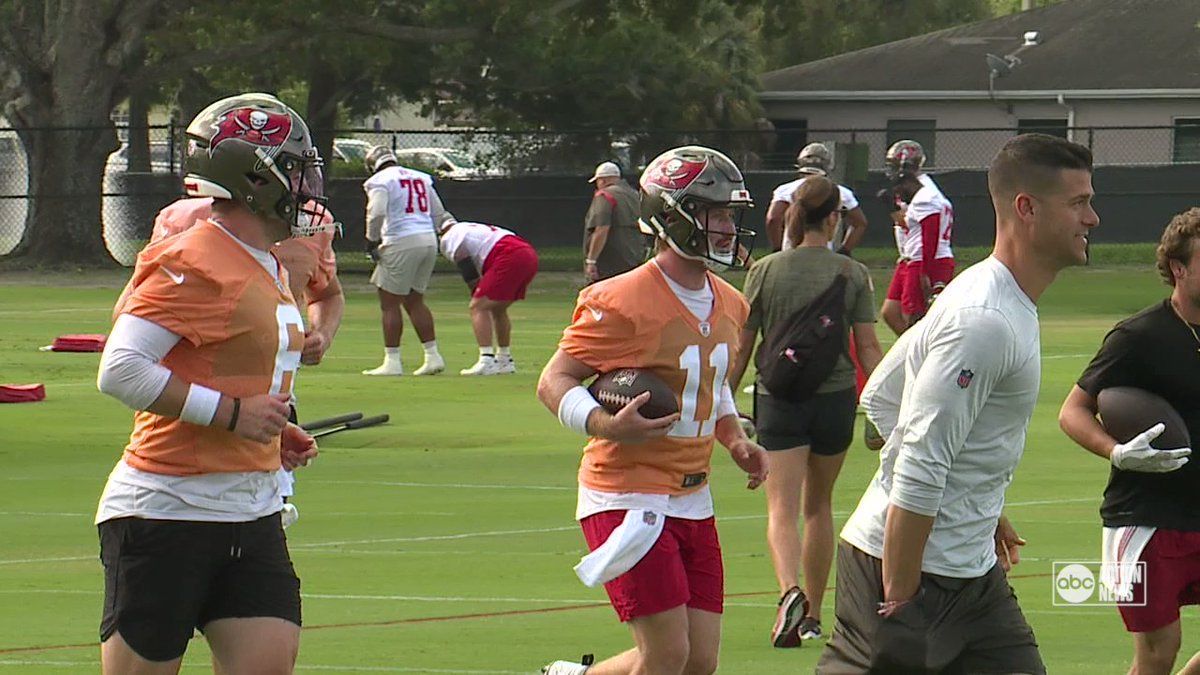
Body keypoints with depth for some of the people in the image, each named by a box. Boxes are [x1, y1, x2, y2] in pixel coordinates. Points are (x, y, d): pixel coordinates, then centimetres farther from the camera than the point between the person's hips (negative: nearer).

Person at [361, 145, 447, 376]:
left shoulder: (380, 181, -3)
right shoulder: (421, 178, 17)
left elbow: (377, 212, -16)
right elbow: (438, 212, 19)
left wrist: (372, 241, -4)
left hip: (402, 243, -7)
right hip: (429, 240, 7)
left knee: (389, 303, 0)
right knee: (414, 301, 17)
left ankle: (392, 361, -2)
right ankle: (432, 355, 13)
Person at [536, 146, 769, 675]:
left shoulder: (729, 305, 11)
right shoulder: (622, 304, -15)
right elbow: (554, 382, -11)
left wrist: (735, 440, 9)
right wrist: (608, 426, -28)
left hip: (692, 500, 8)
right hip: (630, 496, -8)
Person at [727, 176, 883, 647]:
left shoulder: (765, 271, -3)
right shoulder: (853, 274, -3)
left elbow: (741, 348, 1)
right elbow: (868, 348, -2)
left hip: (779, 398, -1)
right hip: (835, 397, 1)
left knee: (782, 508, -6)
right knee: (818, 506, 18)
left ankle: (790, 591, -33)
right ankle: (811, 616, 25)